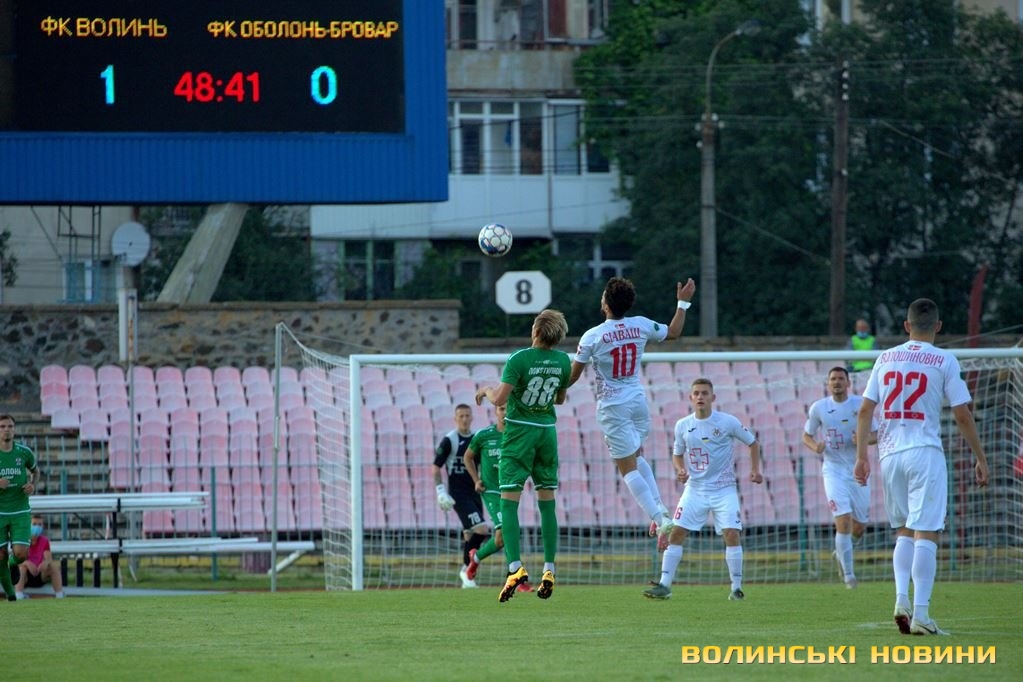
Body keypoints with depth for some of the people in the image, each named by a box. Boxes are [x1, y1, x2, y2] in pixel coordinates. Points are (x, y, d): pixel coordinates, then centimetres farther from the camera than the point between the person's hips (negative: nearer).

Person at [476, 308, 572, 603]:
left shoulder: (519, 359, -17)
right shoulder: (563, 361, 0)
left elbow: (500, 399, -19)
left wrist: (486, 390, 2)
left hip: (519, 431, -5)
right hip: (547, 431, 5)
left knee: (509, 501, -4)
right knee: (547, 502, 9)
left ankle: (515, 567, -18)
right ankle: (549, 570, 7)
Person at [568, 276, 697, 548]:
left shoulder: (592, 337, -13)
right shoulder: (641, 326, -3)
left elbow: (573, 375, -6)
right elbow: (674, 332, 16)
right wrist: (683, 302, 28)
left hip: (612, 406, -5)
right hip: (638, 401, 5)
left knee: (628, 467, -2)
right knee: (636, 457, 25)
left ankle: (660, 518, -13)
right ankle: (661, 510, 12)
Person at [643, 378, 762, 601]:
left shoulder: (727, 422, -6)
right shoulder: (683, 425, 3)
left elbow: (753, 443, 6)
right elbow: (677, 453, 17)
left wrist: (755, 470, -5)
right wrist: (680, 470, -4)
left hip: (724, 489, -3)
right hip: (695, 488, 3)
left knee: (732, 534, -13)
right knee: (676, 533, -7)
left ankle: (737, 587, -2)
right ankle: (664, 585, -4)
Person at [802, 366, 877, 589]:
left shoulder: (860, 404, -1)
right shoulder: (818, 408, -1)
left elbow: (875, 435, 4)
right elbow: (807, 436, 10)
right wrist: (815, 446, -13)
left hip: (858, 470, 2)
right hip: (834, 470, -2)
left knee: (859, 527, 8)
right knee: (843, 521, -16)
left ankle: (841, 552, 40)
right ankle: (848, 574, -8)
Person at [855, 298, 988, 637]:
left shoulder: (885, 358, 9)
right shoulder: (944, 361, -3)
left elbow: (865, 409, 7)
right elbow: (962, 415, -4)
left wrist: (861, 455, 12)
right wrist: (981, 459, 4)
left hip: (889, 453, 4)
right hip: (925, 453, -4)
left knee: (904, 531, 18)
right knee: (926, 533, -6)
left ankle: (901, 600, 2)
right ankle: (920, 615, -12)